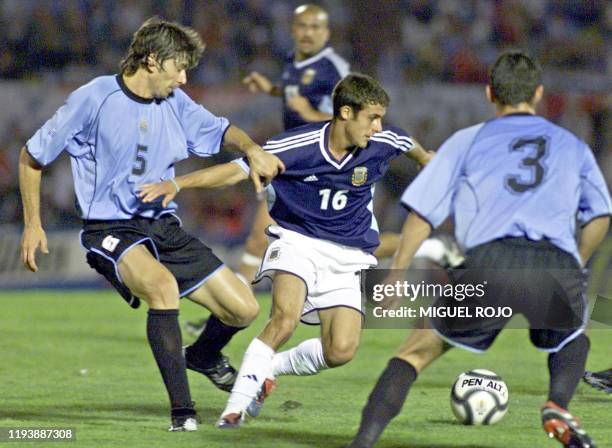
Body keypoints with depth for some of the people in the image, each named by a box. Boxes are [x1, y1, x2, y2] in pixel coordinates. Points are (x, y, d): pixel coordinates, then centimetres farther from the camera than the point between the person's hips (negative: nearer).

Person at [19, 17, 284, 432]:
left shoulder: (175, 103, 5)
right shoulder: (94, 99, -10)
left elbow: (219, 129, 19)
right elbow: (32, 156, 0)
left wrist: (253, 150, -4)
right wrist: (32, 224, -1)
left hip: (164, 226, 6)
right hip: (110, 229, -6)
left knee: (243, 308, 0)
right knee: (163, 285, -37)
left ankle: (204, 356, 37)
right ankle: (182, 410, -31)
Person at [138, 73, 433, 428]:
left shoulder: (383, 143, -7)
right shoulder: (298, 145, -17)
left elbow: (413, 147, 18)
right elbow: (238, 170, -19)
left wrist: (427, 160, 41)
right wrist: (179, 183, -32)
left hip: (347, 256, 3)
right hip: (297, 241, -3)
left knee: (341, 350, -15)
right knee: (286, 317, -32)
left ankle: (269, 369, 13)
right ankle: (237, 405, -21)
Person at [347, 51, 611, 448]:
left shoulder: (467, 141, 23)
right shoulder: (572, 145, 28)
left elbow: (423, 211, 16)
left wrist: (396, 275, 20)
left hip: (489, 259, -1)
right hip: (559, 265, 1)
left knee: (418, 351, 11)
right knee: (574, 338, 33)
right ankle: (558, 407, 3)